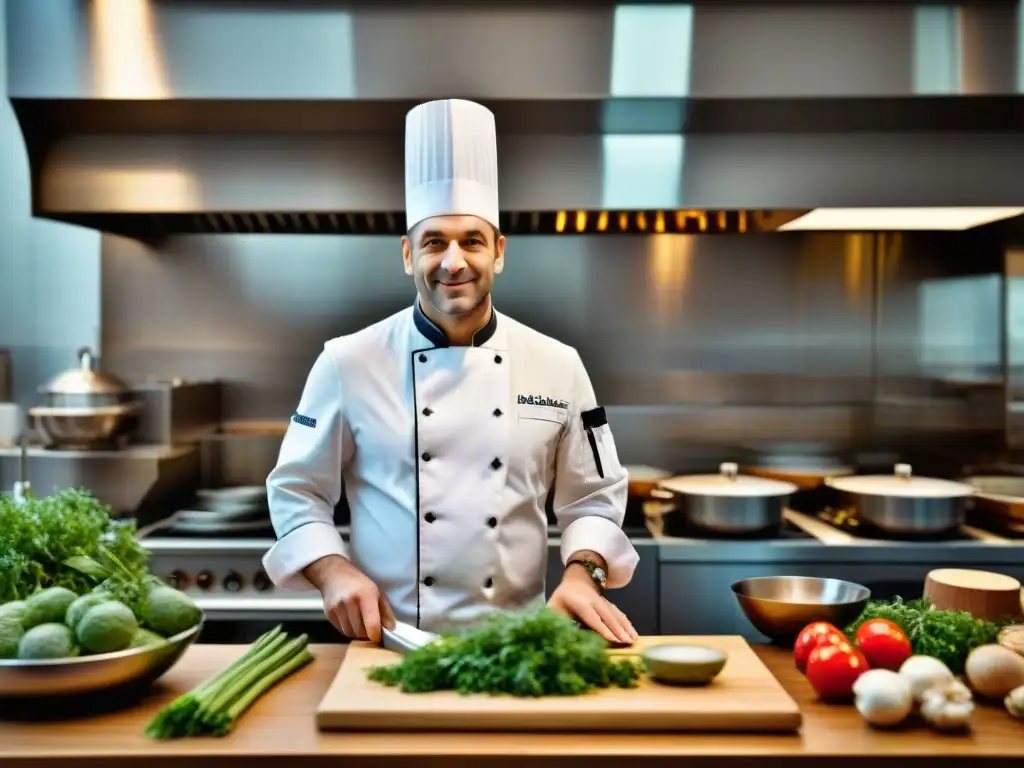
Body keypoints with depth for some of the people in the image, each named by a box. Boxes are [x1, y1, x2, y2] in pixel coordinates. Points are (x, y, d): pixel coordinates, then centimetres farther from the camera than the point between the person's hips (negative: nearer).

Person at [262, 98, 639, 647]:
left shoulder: (557, 366, 3)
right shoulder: (349, 362, -2)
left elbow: (592, 499, 10)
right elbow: (297, 492, 6)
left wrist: (581, 573, -7)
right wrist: (334, 572, -10)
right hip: (390, 640, 0)